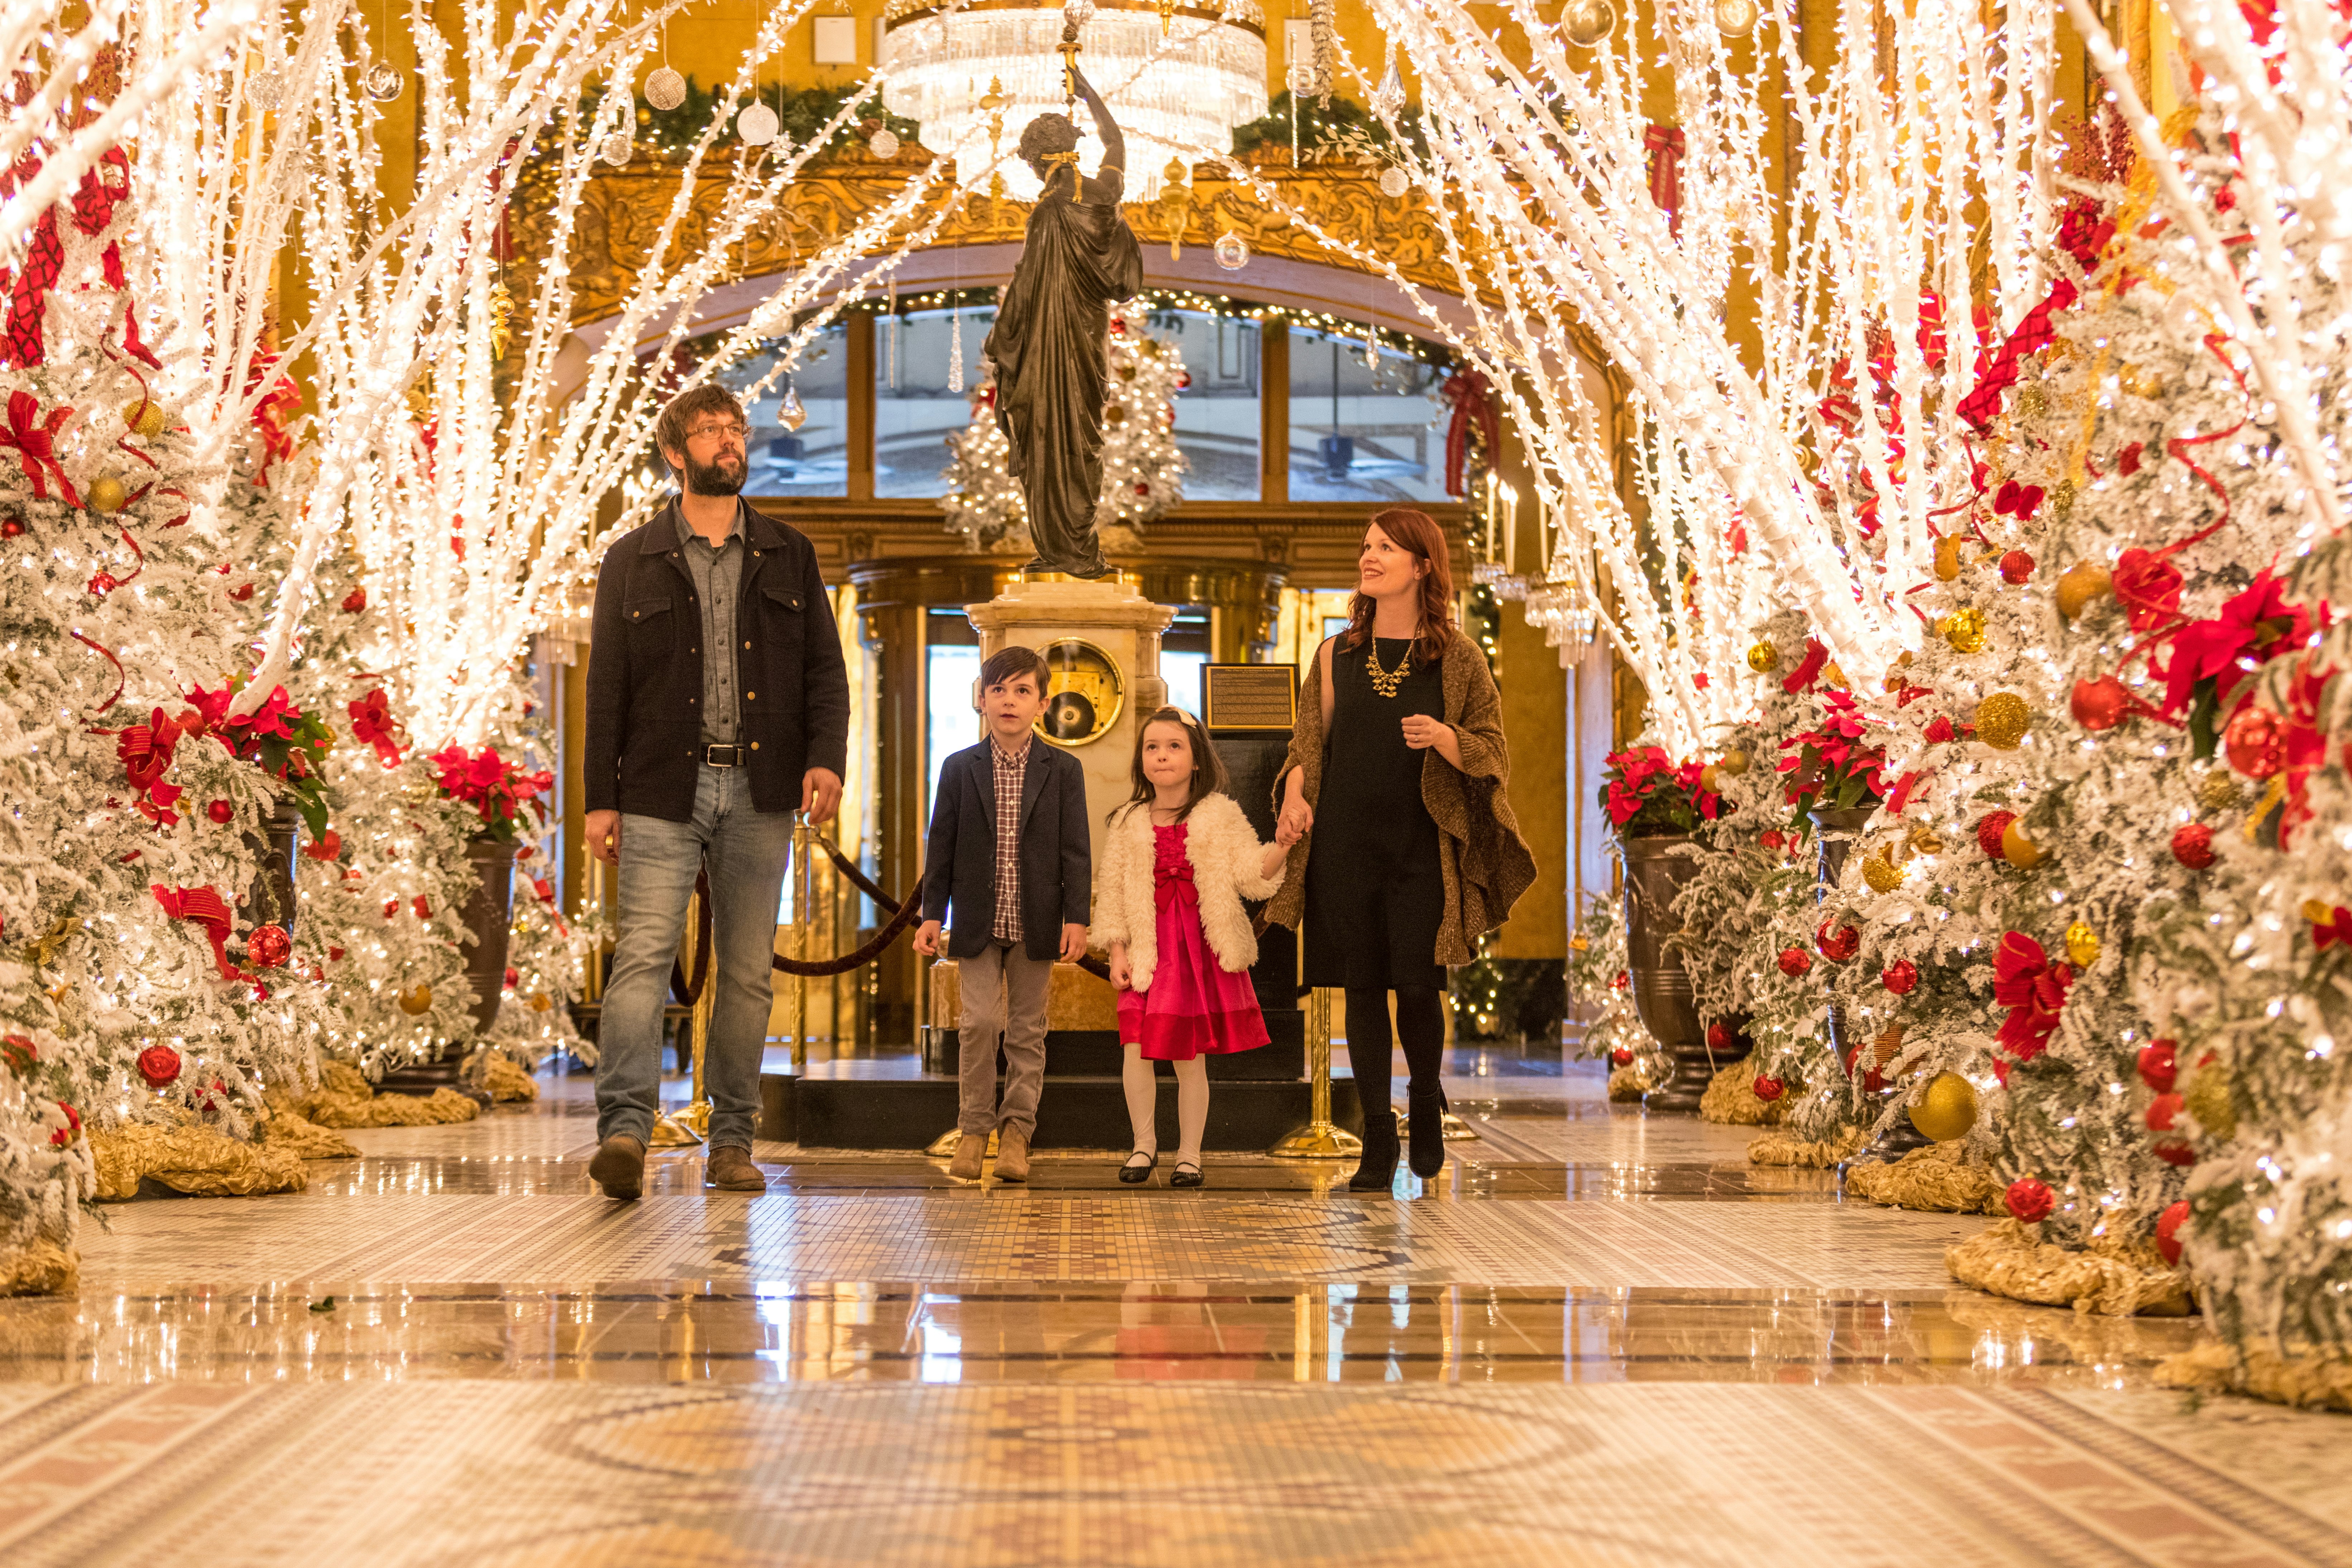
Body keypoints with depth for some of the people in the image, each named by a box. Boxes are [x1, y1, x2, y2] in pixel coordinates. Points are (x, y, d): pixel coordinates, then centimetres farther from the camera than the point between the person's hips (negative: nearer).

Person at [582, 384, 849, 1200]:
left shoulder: (788, 556, 13)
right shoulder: (633, 560, 9)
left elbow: (825, 667, 10)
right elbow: (606, 685, 6)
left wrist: (826, 756, -8)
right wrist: (599, 798, -1)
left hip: (759, 793, 2)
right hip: (662, 791, -2)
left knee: (747, 971, 4)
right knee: (643, 955, -15)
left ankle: (732, 1141, 10)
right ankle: (625, 1129, -22)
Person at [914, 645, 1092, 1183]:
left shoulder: (1063, 770, 2)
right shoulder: (960, 769, 4)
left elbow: (1076, 850, 1)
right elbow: (942, 846, 6)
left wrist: (1076, 918, -6)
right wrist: (932, 914, 0)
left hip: (1037, 924, 0)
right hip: (979, 922, 0)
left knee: (1027, 1030, 5)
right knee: (979, 1023, -6)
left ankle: (1016, 1131, 11)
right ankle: (973, 1129, 4)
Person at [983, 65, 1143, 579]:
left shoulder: (1050, 211, -17)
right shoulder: (1101, 192, 0)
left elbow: (1025, 282, -15)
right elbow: (1116, 142, 21)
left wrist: (998, 337, -5)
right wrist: (1088, 92, 33)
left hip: (1050, 338, -6)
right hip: (1089, 334, 6)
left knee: (1052, 439, -1)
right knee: (1082, 436, 10)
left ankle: (1064, 550, -1)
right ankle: (1082, 547, 11)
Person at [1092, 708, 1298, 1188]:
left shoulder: (1220, 816, 2)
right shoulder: (1130, 822, 6)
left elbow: (1250, 873, -4)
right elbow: (1112, 891, 8)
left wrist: (1279, 850, -22)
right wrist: (1117, 951, 2)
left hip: (1202, 949, -1)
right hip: (1150, 949, 1)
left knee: (1191, 1058, 1)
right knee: (1136, 1048, -9)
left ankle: (1190, 1154, 15)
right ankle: (1144, 1144, 11)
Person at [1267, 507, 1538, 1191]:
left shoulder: (1457, 659, 3)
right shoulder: (1337, 655, 11)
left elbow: (1493, 755, 4)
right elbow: (1309, 741, 15)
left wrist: (1445, 738, -16)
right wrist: (1295, 789, -4)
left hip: (1422, 850, -2)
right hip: (1346, 846, 2)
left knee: (1418, 986, -7)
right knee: (1362, 987, 2)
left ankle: (1427, 1100, 22)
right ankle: (1378, 1138, 9)